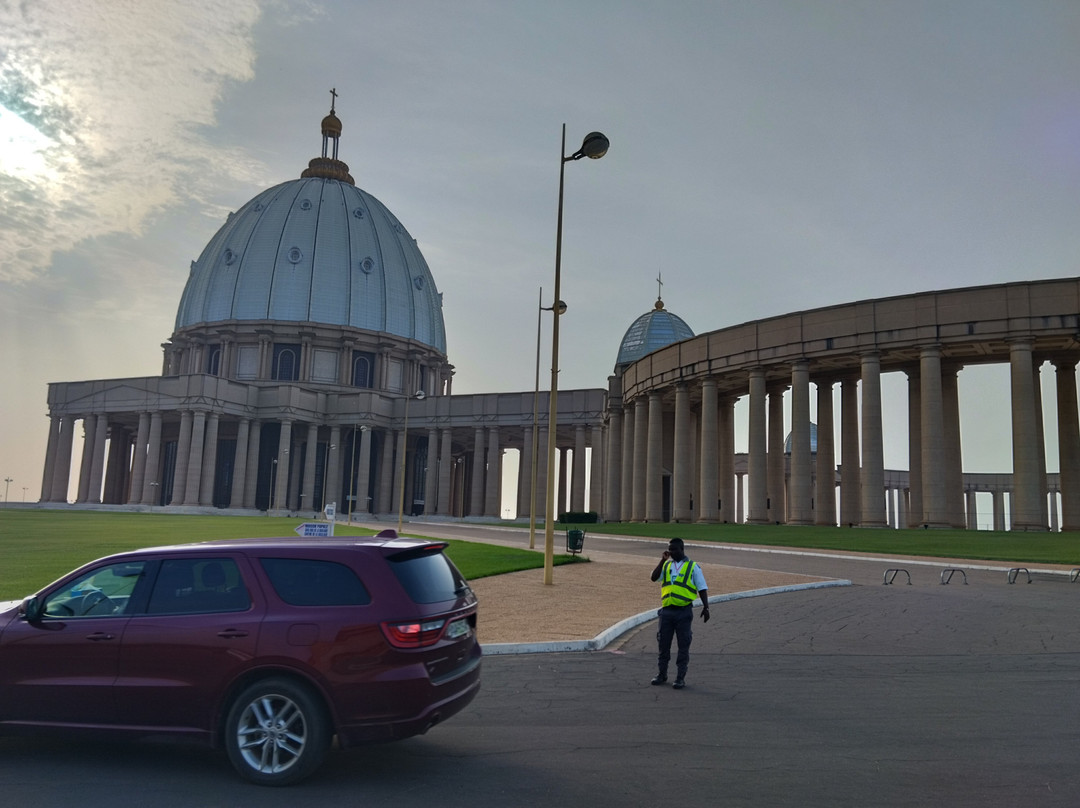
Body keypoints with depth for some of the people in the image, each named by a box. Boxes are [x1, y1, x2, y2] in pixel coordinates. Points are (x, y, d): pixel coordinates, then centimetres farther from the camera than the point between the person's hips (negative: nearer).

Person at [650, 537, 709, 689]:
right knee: (663, 643, 10)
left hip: (684, 612, -3)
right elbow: (654, 577, -6)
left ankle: (680, 678, 11)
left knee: (683, 645, 3)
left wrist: (705, 607, -10)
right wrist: (663, 560, -7)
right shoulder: (666, 566, 10)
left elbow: (702, 588, 0)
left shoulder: (693, 567, 1)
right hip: (667, 611, 3)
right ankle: (662, 674, 24)